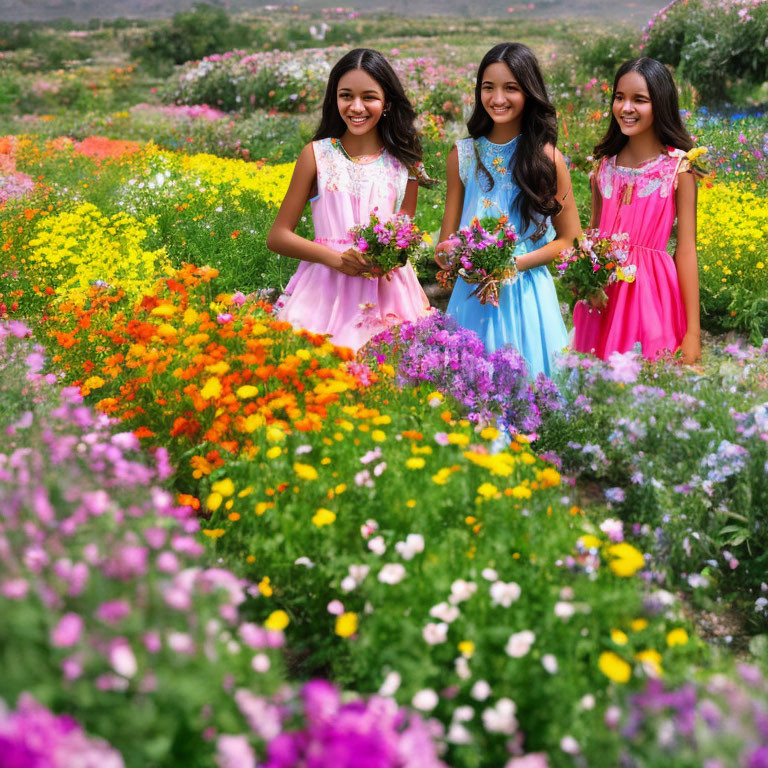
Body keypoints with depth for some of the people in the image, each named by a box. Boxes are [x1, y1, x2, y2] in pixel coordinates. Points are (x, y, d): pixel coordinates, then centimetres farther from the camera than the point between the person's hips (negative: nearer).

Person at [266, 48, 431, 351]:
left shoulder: (404, 160, 8)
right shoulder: (316, 155, 2)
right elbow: (277, 237, 2)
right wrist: (335, 258, -13)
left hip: (388, 288, 2)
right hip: (326, 287, -2)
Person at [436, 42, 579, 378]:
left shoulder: (547, 158, -3)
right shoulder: (462, 155, 4)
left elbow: (570, 239, 1)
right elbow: (445, 241, 10)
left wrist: (514, 264, -13)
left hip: (527, 293, -2)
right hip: (472, 294, 2)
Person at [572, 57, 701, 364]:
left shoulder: (678, 168, -4)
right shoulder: (604, 164, 7)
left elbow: (686, 250, -7)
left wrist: (693, 333, -10)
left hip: (653, 290, -3)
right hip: (604, 293, 3)